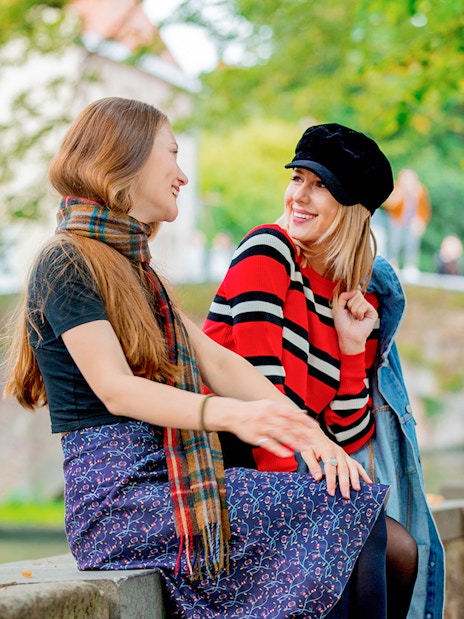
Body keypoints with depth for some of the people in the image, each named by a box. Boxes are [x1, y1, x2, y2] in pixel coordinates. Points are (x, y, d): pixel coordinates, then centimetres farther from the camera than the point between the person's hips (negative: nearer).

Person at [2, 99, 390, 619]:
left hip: (170, 481, 8)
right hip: (118, 502, -8)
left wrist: (309, 433, 0)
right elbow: (116, 390, -17)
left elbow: (217, 361, 14)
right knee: (346, 505, -18)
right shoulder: (66, 264, -6)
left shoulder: (132, 268, 23)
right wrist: (231, 415, -32)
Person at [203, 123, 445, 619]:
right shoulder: (269, 252, -9)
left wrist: (353, 347, -6)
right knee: (393, 546, -16)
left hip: (299, 471, 7)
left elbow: (348, 438, 4)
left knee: (404, 549, -3)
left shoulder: (363, 301, 9)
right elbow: (260, 382, -18)